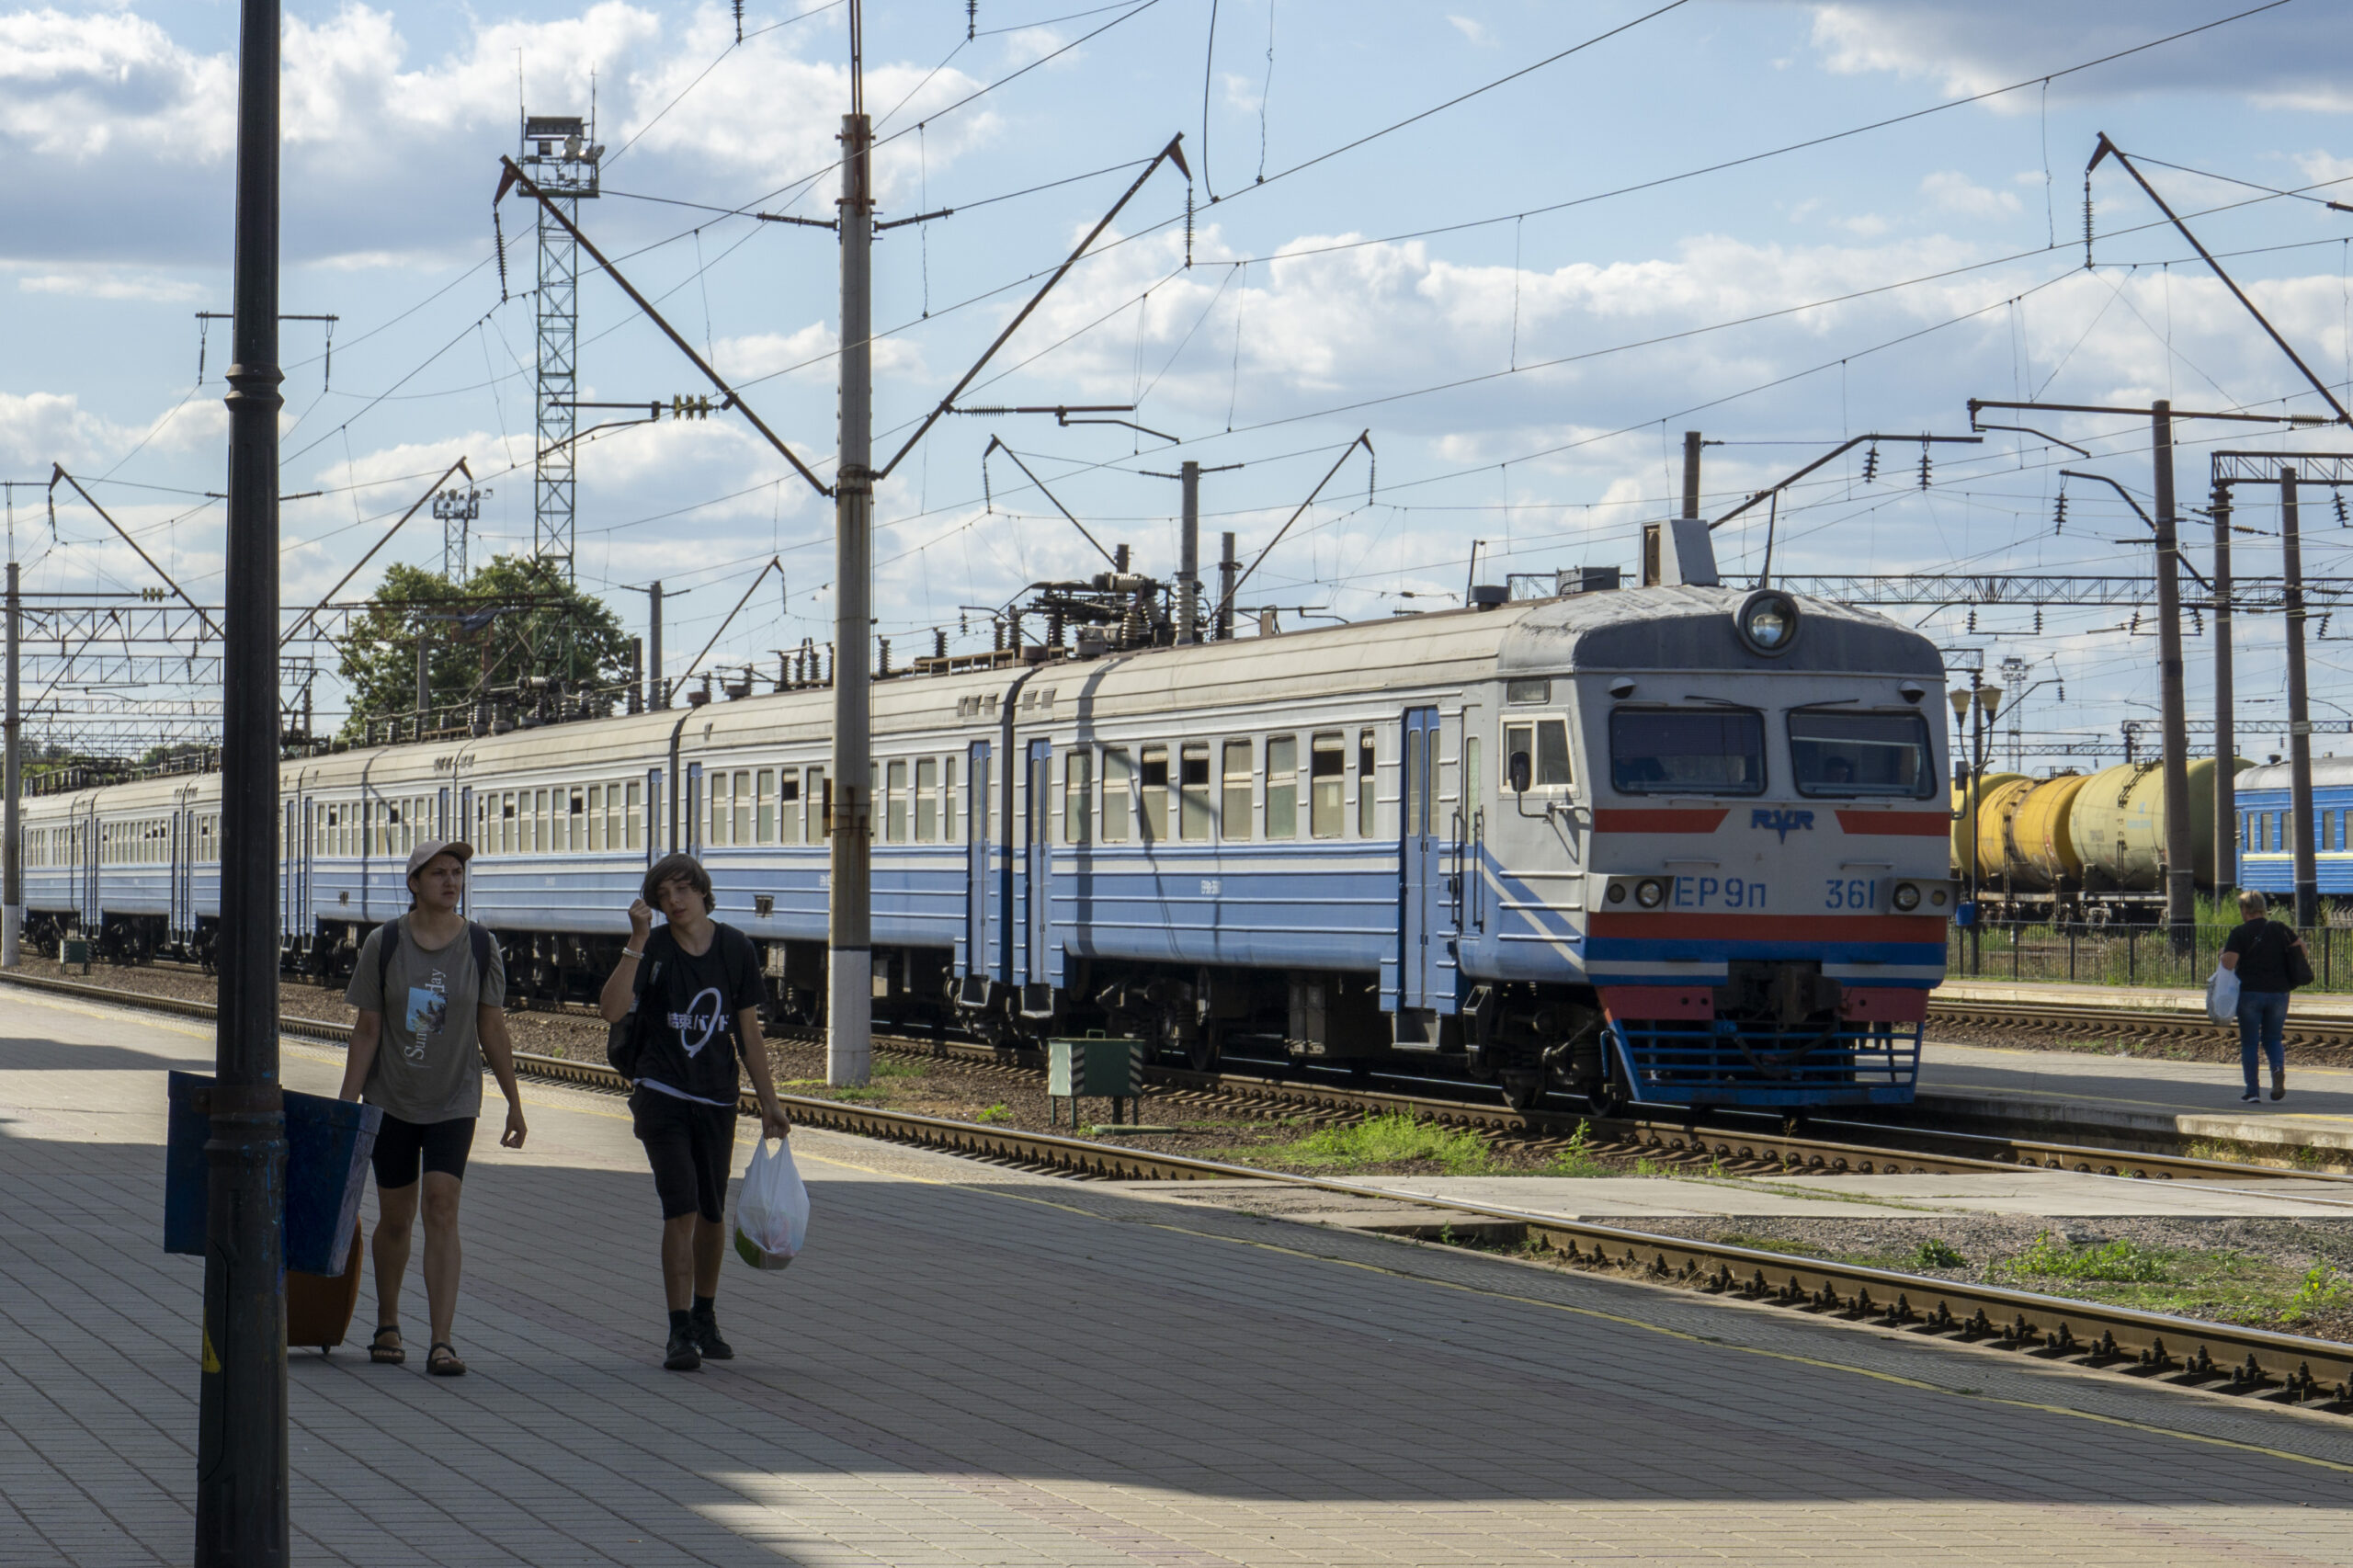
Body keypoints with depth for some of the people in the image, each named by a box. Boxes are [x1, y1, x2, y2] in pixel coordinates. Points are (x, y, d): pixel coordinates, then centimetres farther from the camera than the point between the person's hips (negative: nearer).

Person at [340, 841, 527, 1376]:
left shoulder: (480, 947, -3)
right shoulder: (384, 944, -5)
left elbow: (493, 1031, 3)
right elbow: (366, 1030, -2)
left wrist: (514, 1104, 5)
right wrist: (346, 1106, -5)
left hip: (453, 1103, -1)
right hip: (391, 1101, 1)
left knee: (442, 1211, -13)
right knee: (394, 1217, 10)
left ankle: (441, 1342, -16)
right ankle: (387, 1325, 31)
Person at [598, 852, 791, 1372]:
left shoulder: (736, 949, 1)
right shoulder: (654, 950, -8)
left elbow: (748, 1031, 8)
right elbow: (612, 1009, -24)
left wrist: (769, 1102, 8)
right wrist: (638, 941, -27)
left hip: (717, 1099, 3)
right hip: (662, 1095, -3)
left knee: (712, 1213, 13)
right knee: (681, 1211, -13)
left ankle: (705, 1320, 31)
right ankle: (680, 1333, -9)